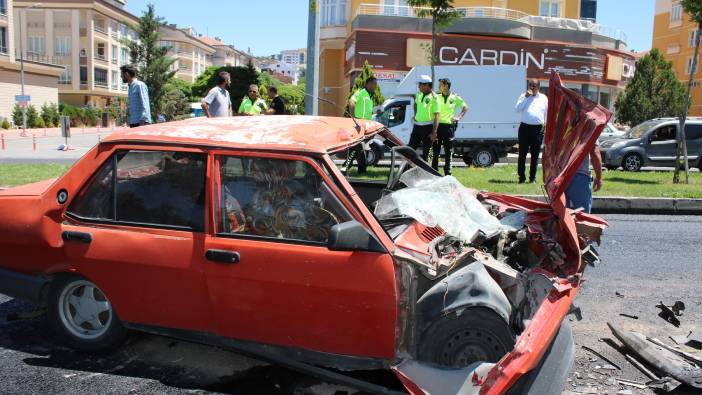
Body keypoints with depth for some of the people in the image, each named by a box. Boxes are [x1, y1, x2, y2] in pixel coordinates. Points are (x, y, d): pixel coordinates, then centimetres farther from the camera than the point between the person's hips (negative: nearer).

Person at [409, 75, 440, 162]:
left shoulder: (434, 97, -13)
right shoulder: (419, 94, 8)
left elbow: (436, 116, -16)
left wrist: (434, 132, -21)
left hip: (428, 127, -6)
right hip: (417, 126, 6)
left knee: (425, 152, 2)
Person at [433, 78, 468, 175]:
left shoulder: (455, 98, 2)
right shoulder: (437, 97, 6)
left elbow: (465, 108, 11)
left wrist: (458, 117, -1)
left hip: (449, 126, -1)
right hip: (438, 125, 1)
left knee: (448, 152, 5)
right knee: (435, 151, 4)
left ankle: (447, 173, 12)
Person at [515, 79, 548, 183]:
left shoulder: (543, 98, 11)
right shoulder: (523, 96, 8)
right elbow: (517, 109, -6)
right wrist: (525, 97, -11)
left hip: (538, 129, 1)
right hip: (525, 127, -1)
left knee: (535, 155, 5)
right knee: (522, 154, -1)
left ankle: (532, 178, 12)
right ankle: (521, 177, 5)